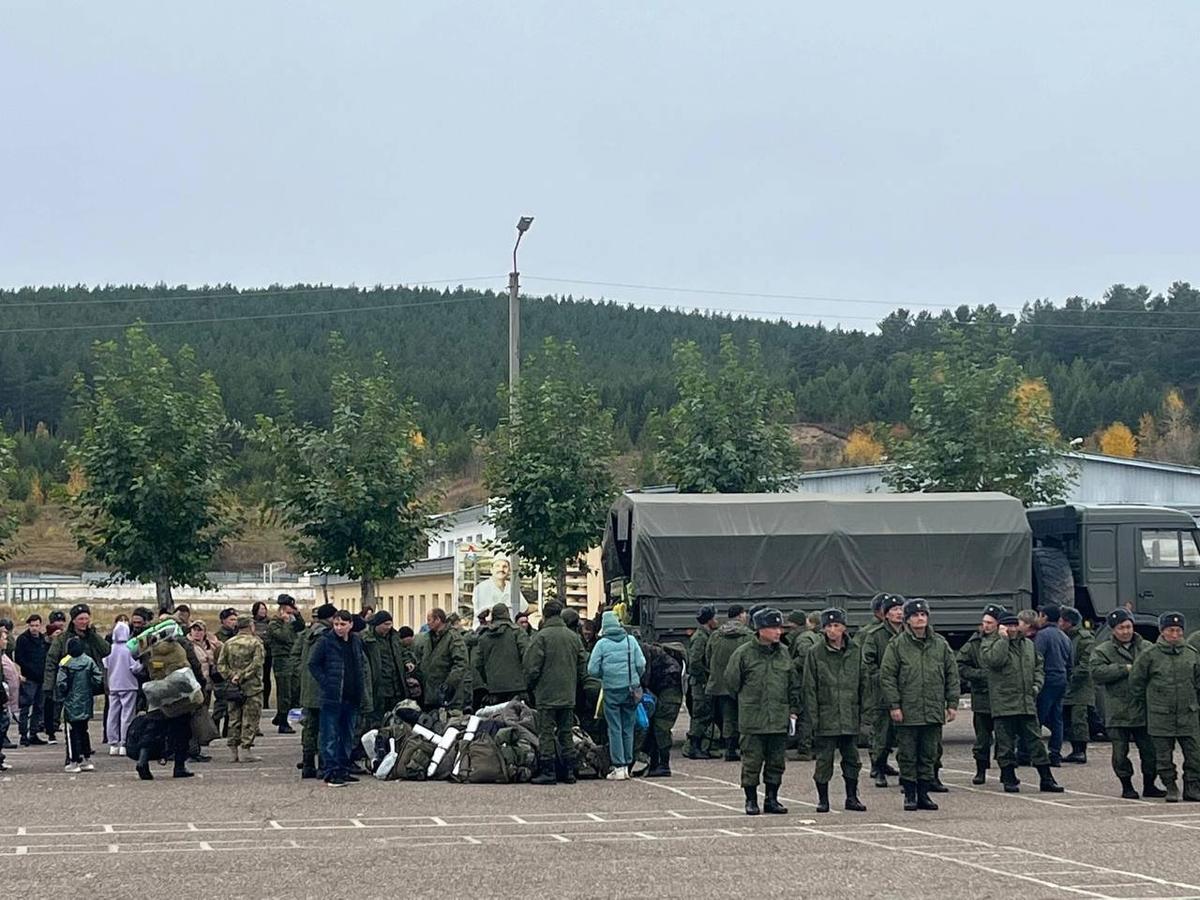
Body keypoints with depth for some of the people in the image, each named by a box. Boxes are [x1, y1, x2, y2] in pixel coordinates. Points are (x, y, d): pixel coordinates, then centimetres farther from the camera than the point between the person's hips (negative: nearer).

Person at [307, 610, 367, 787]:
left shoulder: (356, 641, 9)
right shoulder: (325, 641, -8)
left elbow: (362, 663, 22)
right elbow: (313, 664, -5)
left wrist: (359, 687, 11)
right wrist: (326, 684, -12)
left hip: (352, 697, 6)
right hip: (332, 697, -6)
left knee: (348, 736, 11)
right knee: (331, 736, -4)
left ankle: (343, 770, 19)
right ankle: (331, 773, -2)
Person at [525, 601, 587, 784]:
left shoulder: (541, 636, -10)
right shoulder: (574, 637, 9)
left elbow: (532, 666, -12)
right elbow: (582, 668, 13)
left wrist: (530, 686, 2)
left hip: (547, 695, -6)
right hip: (568, 695, 6)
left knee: (546, 733, -2)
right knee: (566, 733, 11)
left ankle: (548, 772, -5)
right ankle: (569, 772, 11)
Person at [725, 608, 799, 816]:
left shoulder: (784, 653, 8)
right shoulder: (744, 653, -6)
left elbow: (794, 683, 15)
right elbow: (731, 681, 2)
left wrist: (793, 709, 10)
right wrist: (748, 702, 8)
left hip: (779, 719, 4)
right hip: (752, 720, -4)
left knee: (777, 761, 7)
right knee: (752, 761, 0)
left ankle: (772, 799, 18)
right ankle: (751, 800, 10)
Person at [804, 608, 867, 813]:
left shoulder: (855, 652, 6)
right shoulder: (816, 654, -2)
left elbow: (864, 683, 10)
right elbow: (810, 688, -2)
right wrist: (813, 717, -8)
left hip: (850, 717, 3)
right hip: (826, 717, -2)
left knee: (852, 758, 7)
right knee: (824, 758, 0)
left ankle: (852, 797, 17)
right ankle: (823, 799, 10)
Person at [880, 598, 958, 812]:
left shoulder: (940, 644, 8)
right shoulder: (897, 645, -2)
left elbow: (952, 675, 13)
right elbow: (887, 676, -4)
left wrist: (952, 703, 6)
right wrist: (894, 705, -9)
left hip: (934, 712, 3)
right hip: (907, 713, -3)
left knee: (929, 756, 8)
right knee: (907, 756, 2)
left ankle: (924, 794, 17)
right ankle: (910, 795, 10)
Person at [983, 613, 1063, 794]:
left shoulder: (1028, 644, 16)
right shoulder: (989, 643, -2)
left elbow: (1038, 666, 23)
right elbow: (994, 659, -23)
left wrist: (1037, 685, 6)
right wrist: (1003, 638, -17)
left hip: (1027, 704, 5)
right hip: (1003, 704, -4)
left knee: (1035, 741, 5)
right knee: (1006, 744, 0)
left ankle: (1046, 779, 7)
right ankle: (1008, 779, 9)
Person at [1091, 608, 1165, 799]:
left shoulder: (1147, 648, 8)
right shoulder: (1102, 651, 0)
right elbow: (1097, 672, -15)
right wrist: (1125, 669, -16)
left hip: (1143, 710, 2)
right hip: (1118, 713, -2)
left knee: (1149, 750, 7)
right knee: (1120, 752, 1)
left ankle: (1149, 785, 22)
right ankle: (1127, 786, 15)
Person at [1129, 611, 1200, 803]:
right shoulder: (1149, 656, -3)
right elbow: (1135, 683, 4)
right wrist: (1149, 701, 8)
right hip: (1161, 717, -2)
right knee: (1164, 756, 3)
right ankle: (1171, 788, 16)